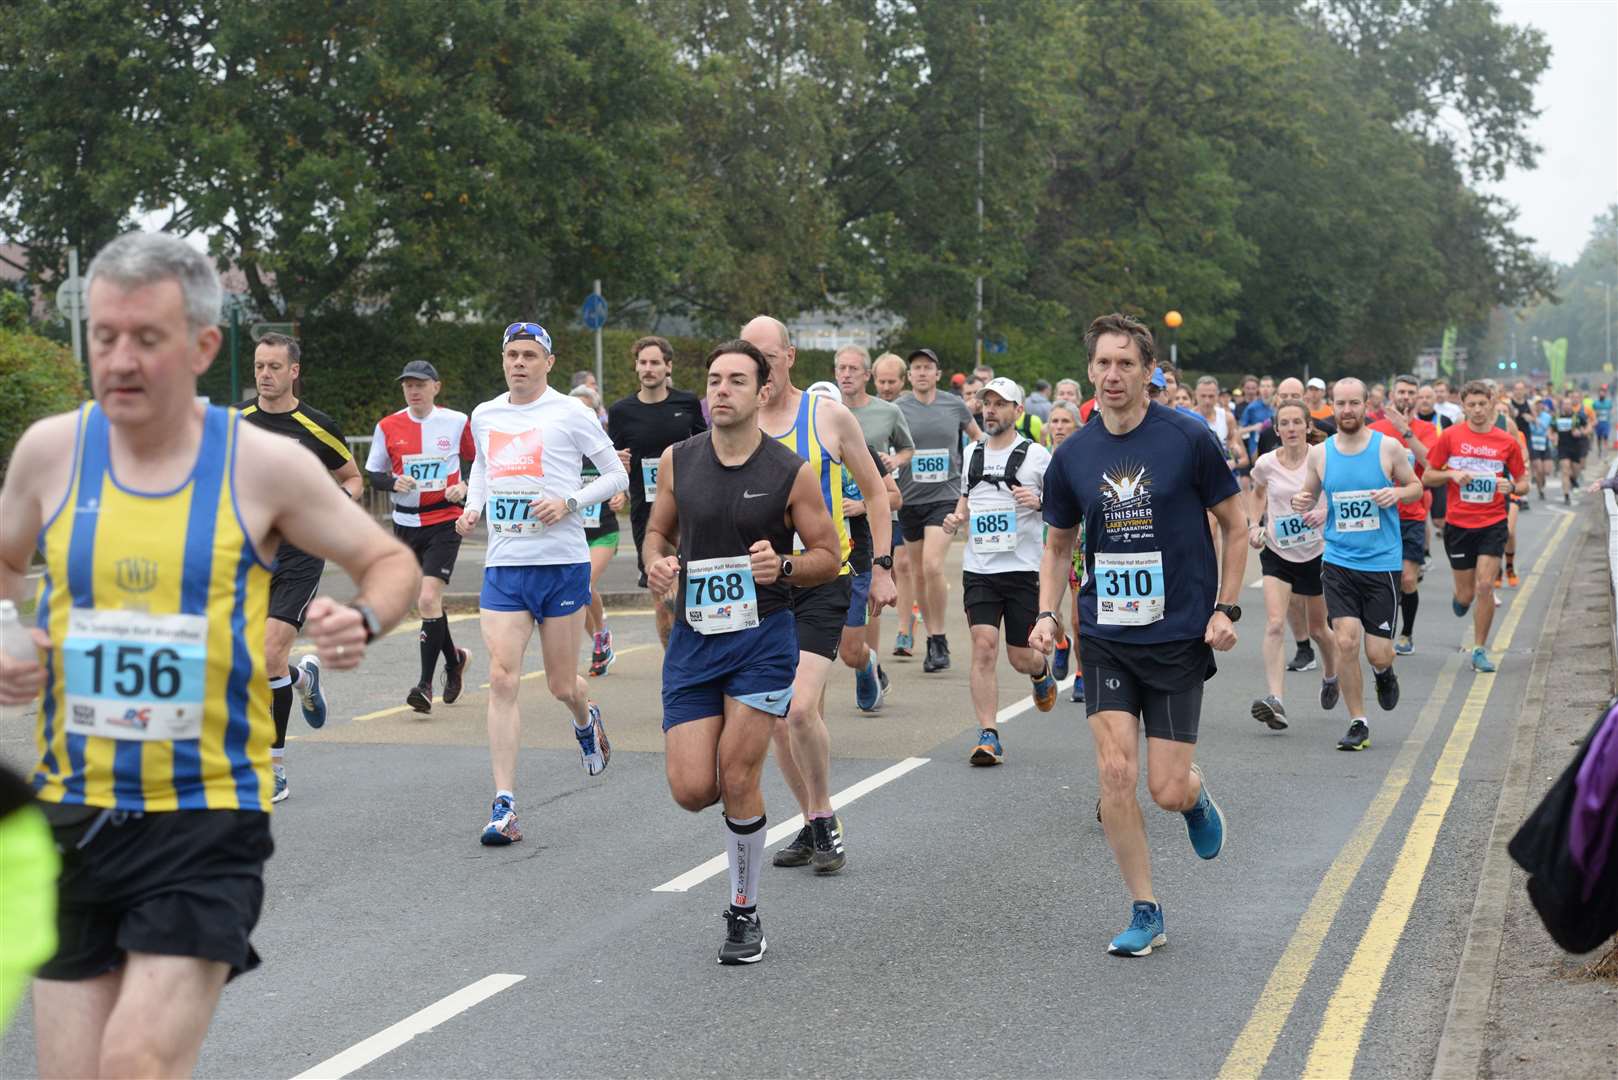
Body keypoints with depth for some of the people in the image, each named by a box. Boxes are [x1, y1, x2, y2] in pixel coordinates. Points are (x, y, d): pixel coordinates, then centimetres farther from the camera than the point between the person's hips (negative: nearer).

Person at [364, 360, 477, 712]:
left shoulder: (457, 422, -3)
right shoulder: (388, 426, 1)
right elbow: (373, 473, 9)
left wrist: (465, 487, -8)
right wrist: (393, 483, -12)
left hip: (445, 521, -4)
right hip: (406, 523, 4)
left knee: (428, 599, -17)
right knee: (425, 603, 13)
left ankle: (426, 684, -13)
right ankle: (454, 658, 39)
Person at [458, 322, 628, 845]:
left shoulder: (570, 412, -3)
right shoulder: (484, 416, 10)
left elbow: (616, 474, 2)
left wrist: (569, 502, -13)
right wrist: (472, 507, 10)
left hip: (563, 564, -3)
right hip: (503, 566, 3)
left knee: (561, 685, 6)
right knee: (502, 678, -11)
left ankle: (586, 720, 45)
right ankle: (504, 807, -11)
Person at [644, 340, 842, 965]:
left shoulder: (792, 473, -6)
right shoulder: (677, 461, 3)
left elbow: (828, 557, 1)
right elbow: (658, 529, 18)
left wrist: (783, 566, -20)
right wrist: (655, 563, -5)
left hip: (763, 637, -3)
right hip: (692, 636, 3)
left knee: (737, 782, -7)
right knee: (692, 790, -6)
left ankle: (744, 913, 13)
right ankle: (744, 789, 32)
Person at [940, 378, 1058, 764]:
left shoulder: (1036, 454, -2)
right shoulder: (971, 453, 11)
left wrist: (1038, 501, -18)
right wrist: (956, 518, 6)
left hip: (1022, 569, -3)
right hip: (978, 569, 3)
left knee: (1021, 658, 4)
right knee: (984, 647, -11)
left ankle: (1042, 670, 42)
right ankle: (988, 735, -8)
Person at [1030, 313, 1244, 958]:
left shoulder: (1188, 439, -8)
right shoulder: (1072, 455, 2)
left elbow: (1234, 524, 2)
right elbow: (1058, 544, 15)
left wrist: (1225, 609, -5)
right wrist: (1047, 615, 1)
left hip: (1179, 638, -2)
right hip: (1106, 636, 3)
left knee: (1167, 791, -3)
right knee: (1115, 773, -9)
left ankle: (1198, 797, 36)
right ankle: (1145, 913, 6)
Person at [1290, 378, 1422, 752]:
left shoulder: (1388, 447, -3)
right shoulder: (1320, 453, 2)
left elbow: (1416, 487, 8)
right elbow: (1310, 494, 15)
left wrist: (1397, 493, -14)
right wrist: (1300, 502, -9)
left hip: (1382, 563, -1)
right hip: (1338, 562, 1)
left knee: (1378, 652, -1)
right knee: (1346, 641, -12)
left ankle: (1383, 671, 38)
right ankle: (1358, 723, 3)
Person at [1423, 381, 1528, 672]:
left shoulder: (1507, 442, 0)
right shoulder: (1450, 436, -2)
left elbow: (1523, 483, 8)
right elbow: (1427, 477, 4)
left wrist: (1512, 487, -15)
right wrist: (1452, 475, -15)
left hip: (1492, 524, 0)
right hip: (1458, 525, 0)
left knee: (1485, 585, -12)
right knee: (1466, 594, 5)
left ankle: (1480, 651, 1)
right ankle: (1460, 599, 45)